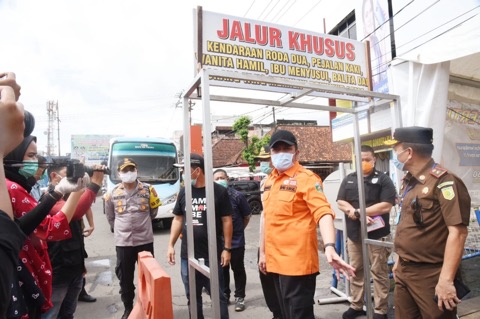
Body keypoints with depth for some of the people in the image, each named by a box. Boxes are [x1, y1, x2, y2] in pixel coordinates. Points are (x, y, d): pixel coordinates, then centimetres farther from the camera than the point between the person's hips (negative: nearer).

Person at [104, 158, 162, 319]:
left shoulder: (148, 189, -3)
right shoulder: (113, 193, -1)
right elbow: (110, 216, 14)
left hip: (145, 240, 0)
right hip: (122, 242, 1)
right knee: (125, 278, 13)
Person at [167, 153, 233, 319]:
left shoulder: (219, 191, -8)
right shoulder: (184, 192, 5)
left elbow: (226, 221, -5)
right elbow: (178, 219, 11)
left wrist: (227, 249, -7)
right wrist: (171, 245, 6)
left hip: (212, 255, -4)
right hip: (187, 255, 4)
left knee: (217, 296, 8)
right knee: (192, 296, 17)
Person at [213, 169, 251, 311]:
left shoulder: (237, 196, -12)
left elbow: (247, 216, 0)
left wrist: (238, 229, 8)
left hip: (236, 241, -3)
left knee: (238, 269, 10)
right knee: (222, 269, 17)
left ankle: (239, 297, 25)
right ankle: (224, 294, 34)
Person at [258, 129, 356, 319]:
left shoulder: (306, 179, -11)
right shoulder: (269, 181, 10)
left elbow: (323, 213, -22)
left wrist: (329, 247, -38)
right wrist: (263, 252, 18)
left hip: (297, 261, -7)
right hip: (275, 261, 7)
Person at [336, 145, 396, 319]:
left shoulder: (383, 179, -3)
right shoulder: (348, 179, 9)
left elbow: (386, 206, -13)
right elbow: (340, 202, 3)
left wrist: (357, 212, -13)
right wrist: (357, 214, -14)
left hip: (377, 234, -4)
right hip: (354, 234, 4)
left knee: (379, 272, 5)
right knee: (355, 271, 13)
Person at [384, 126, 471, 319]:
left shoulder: (443, 181, -16)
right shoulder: (409, 182, 9)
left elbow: (457, 232, -21)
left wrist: (446, 280, -23)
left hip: (431, 276, -8)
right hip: (404, 272, 8)